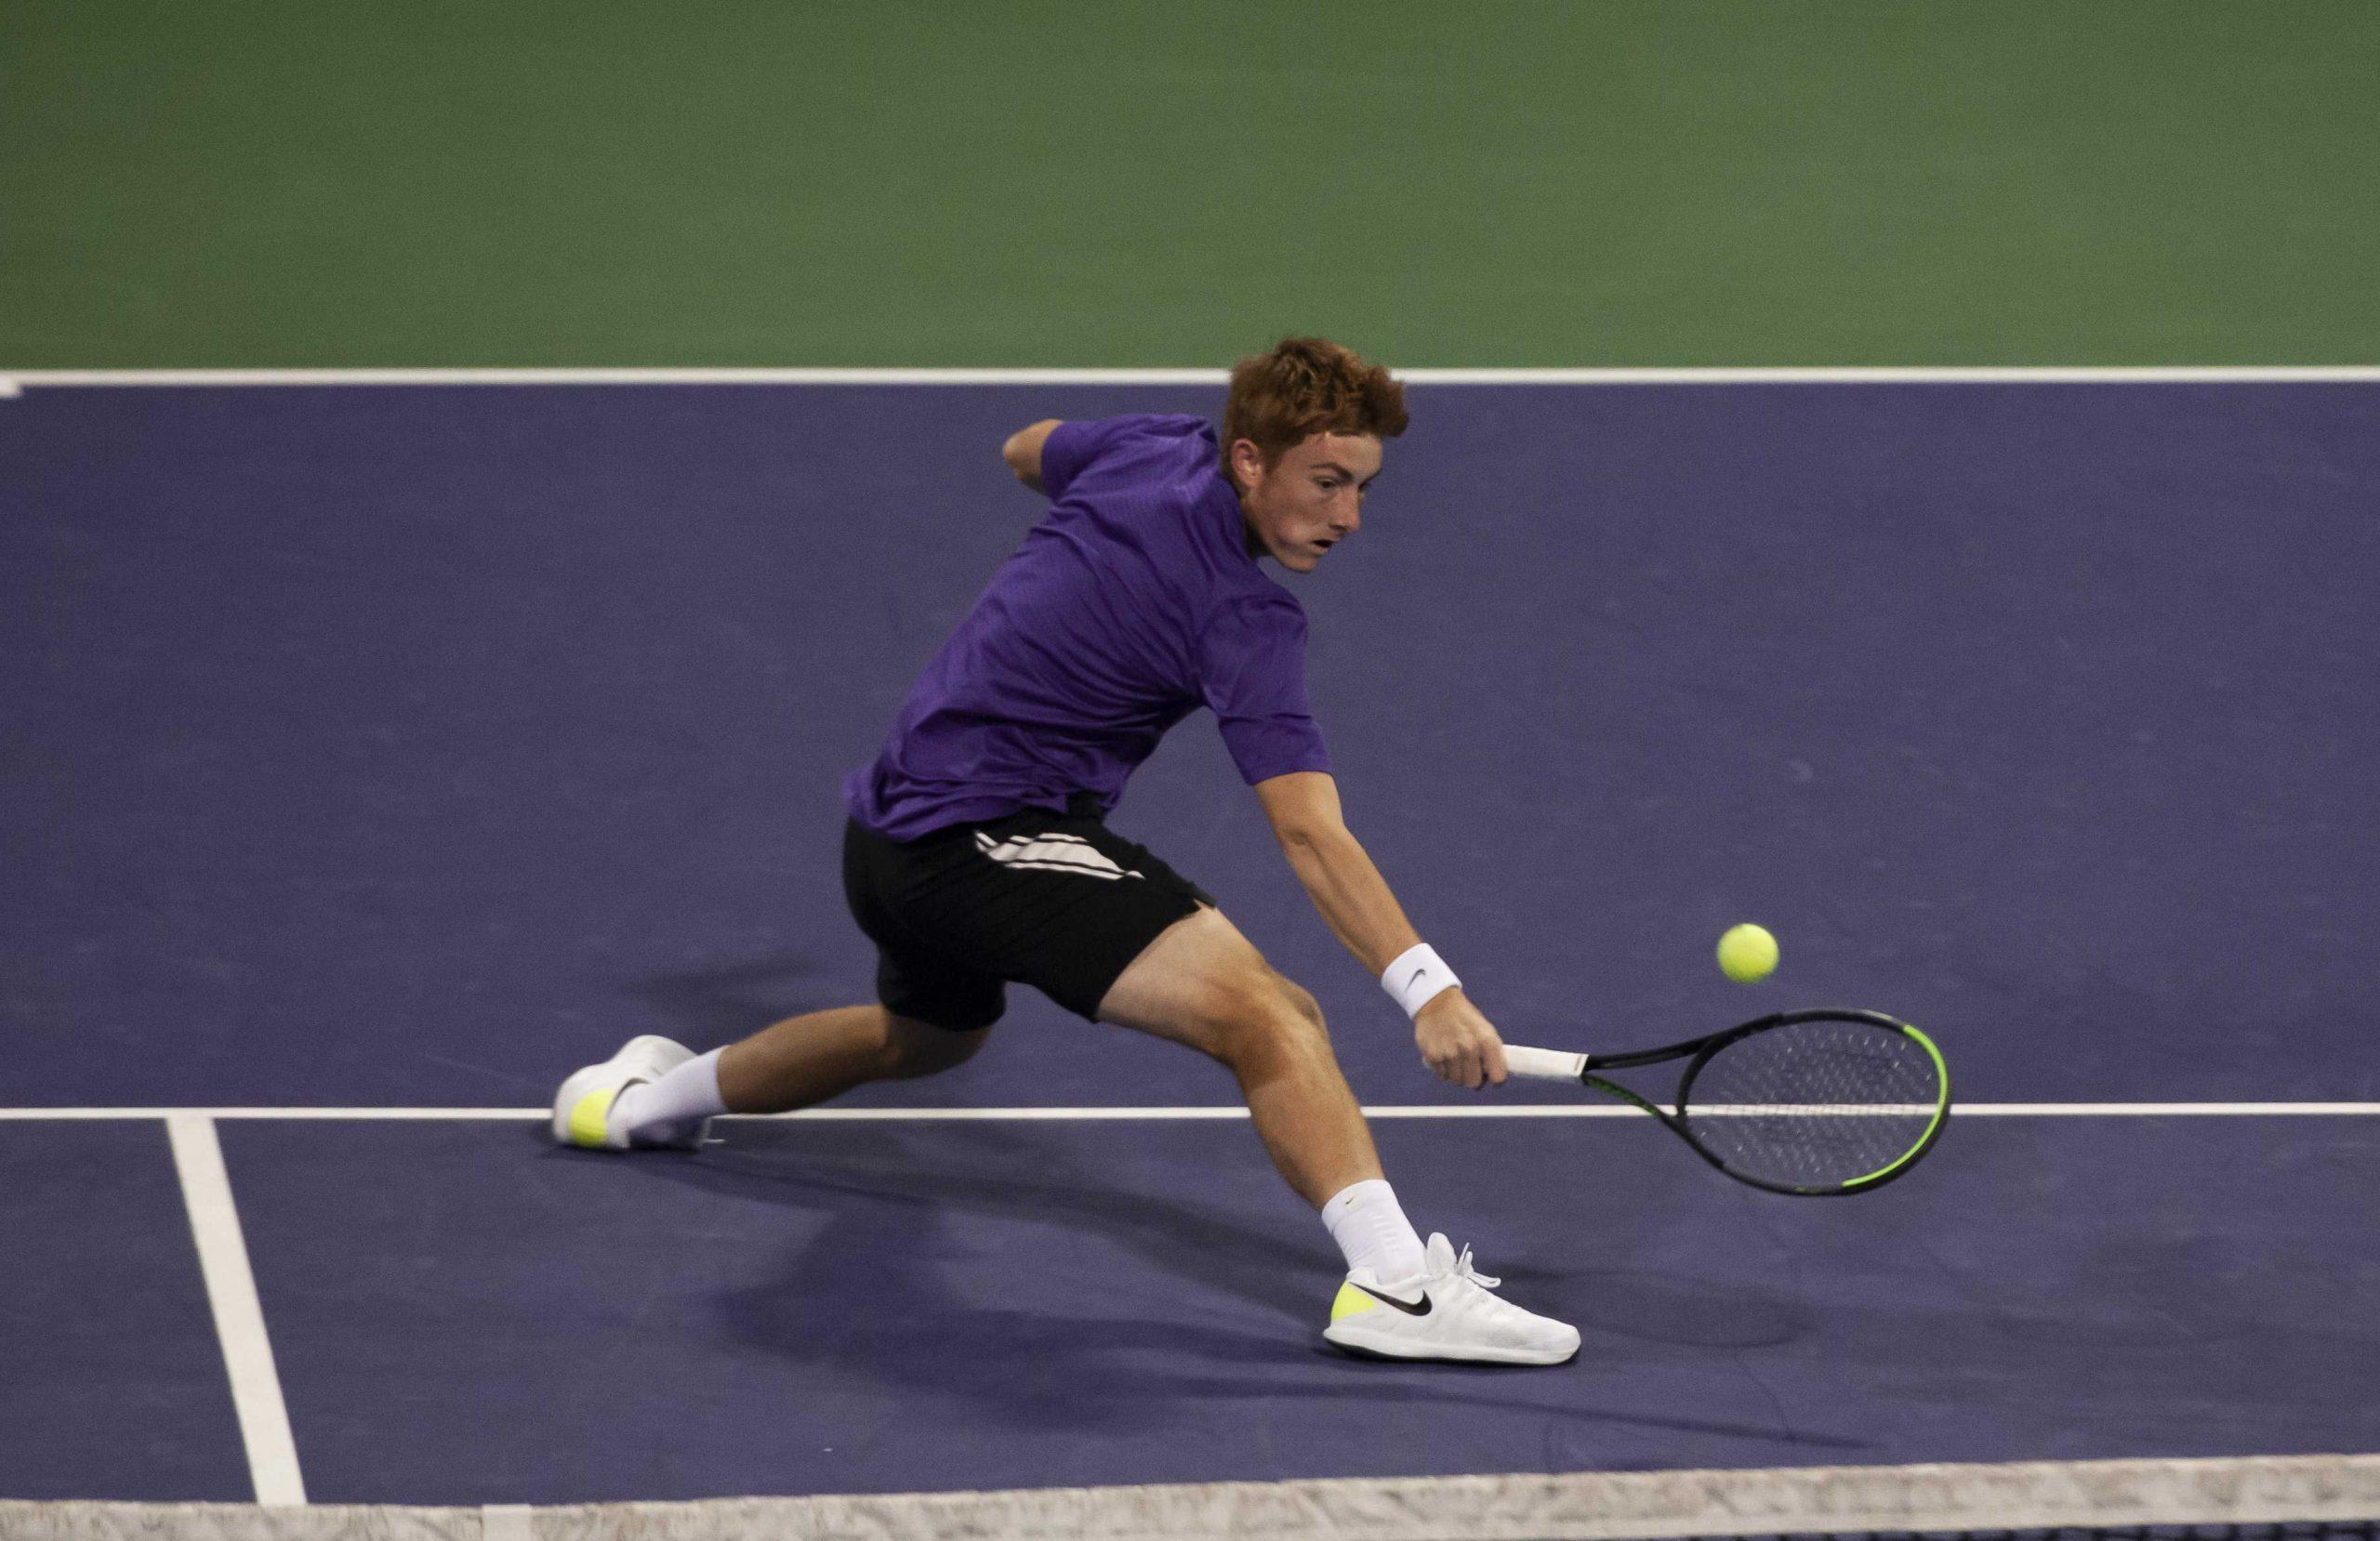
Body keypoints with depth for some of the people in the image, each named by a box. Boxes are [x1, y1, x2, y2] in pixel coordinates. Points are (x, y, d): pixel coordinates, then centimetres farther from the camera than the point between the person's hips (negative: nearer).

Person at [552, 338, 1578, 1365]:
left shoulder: (1150, 452, 3)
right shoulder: (1245, 619, -21)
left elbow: (1027, 452, 27)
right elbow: (1309, 834, -30)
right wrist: (1427, 987, -37)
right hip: (993, 834, -10)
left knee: (927, 1034, 42)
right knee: (1268, 1016, -27)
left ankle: (645, 1097, 63)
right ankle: (1396, 1283, -44)